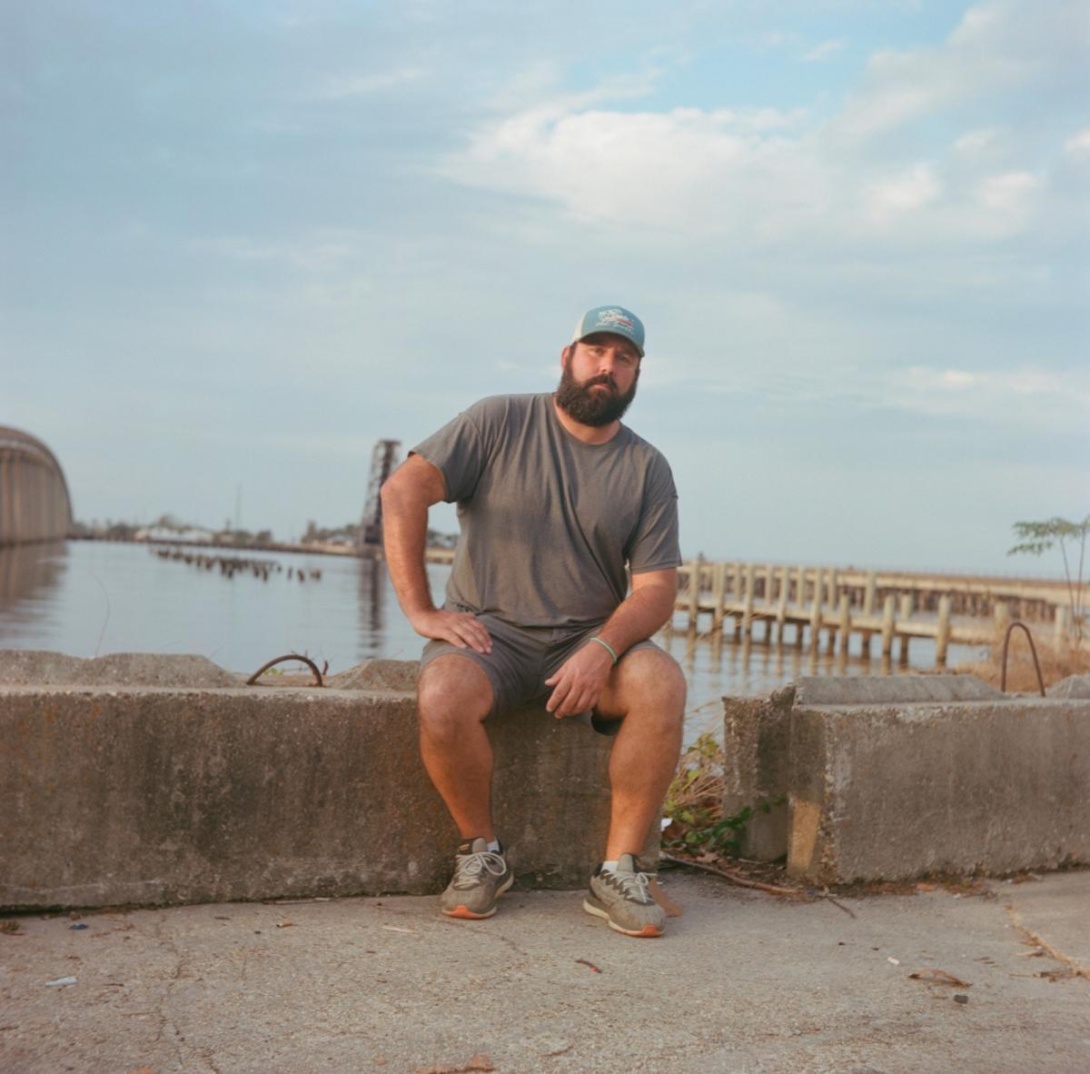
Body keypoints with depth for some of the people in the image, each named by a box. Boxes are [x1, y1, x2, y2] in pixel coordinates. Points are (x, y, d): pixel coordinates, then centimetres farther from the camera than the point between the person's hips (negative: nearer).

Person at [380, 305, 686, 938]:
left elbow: (656, 589, -2)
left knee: (662, 683, -29)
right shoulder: (501, 423, 0)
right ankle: (482, 854, -8)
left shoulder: (648, 470, 5)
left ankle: (620, 871, -16)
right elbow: (404, 492, -9)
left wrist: (602, 649, -22)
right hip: (488, 631, -1)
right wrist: (421, 611, -15)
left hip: (592, 640, 2)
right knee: (442, 697, -33)